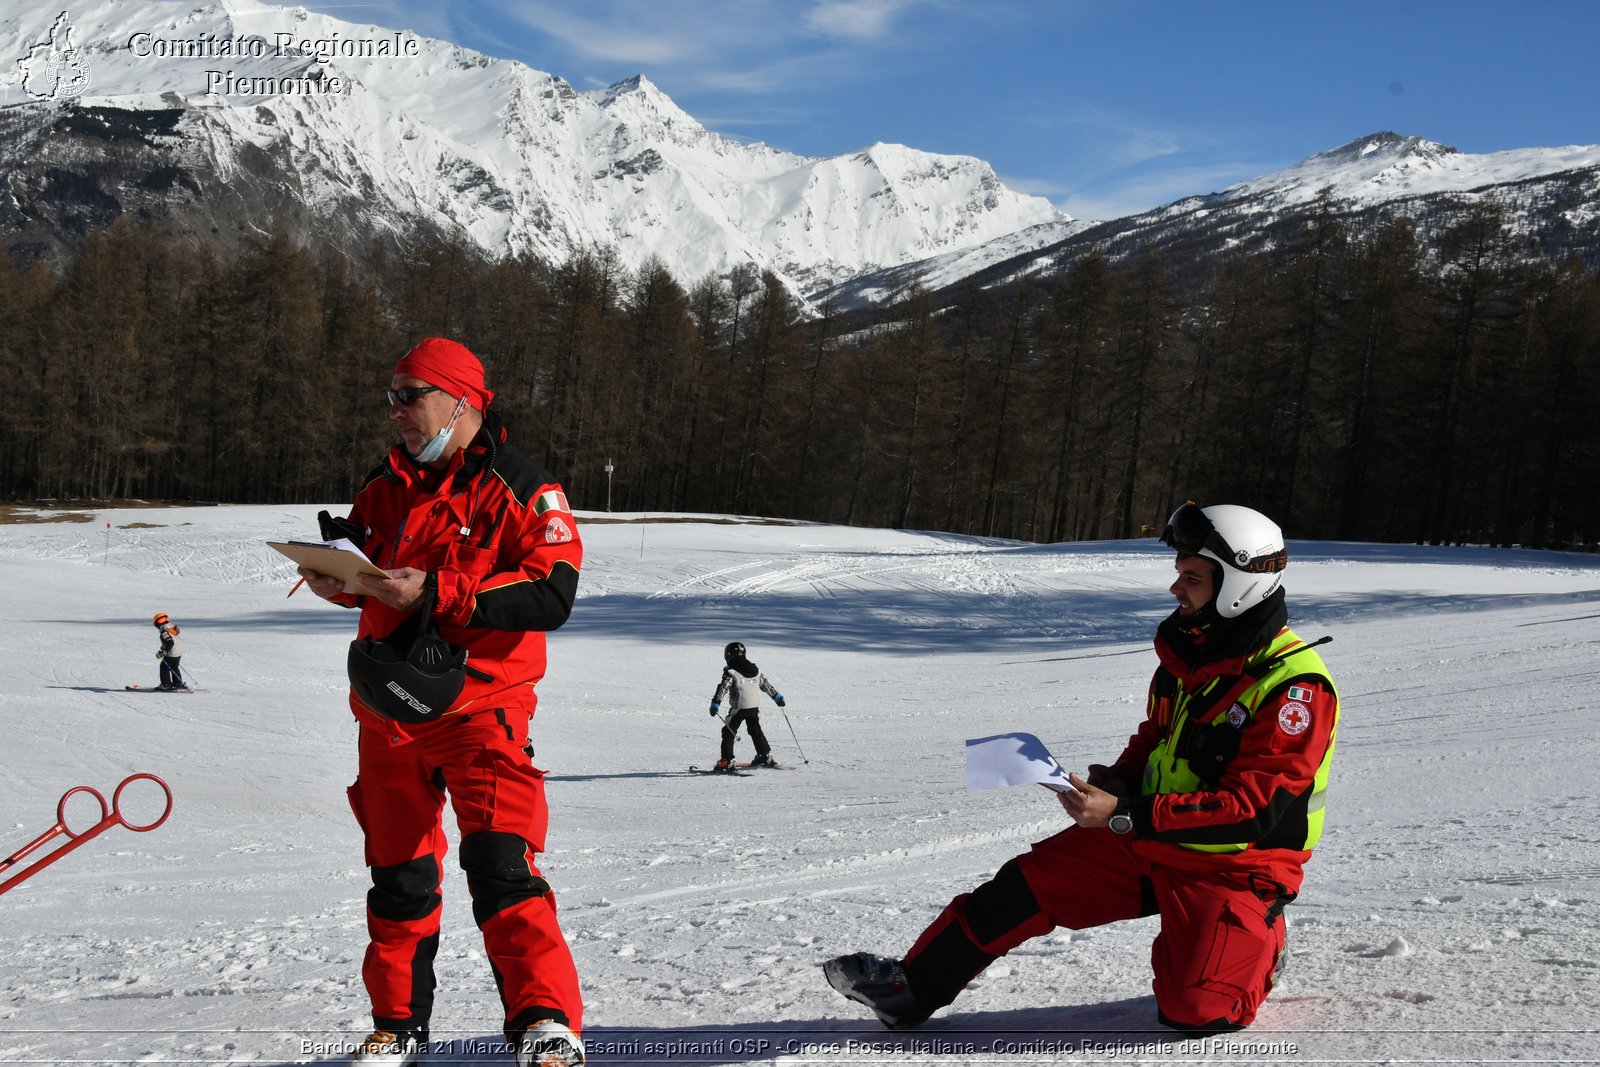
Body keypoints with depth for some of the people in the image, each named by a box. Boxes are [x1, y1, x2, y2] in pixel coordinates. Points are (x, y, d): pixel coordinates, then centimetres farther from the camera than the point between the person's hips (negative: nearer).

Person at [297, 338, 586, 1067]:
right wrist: (338, 578, -5)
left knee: (502, 866, -17)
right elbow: (369, 576, 20)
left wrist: (437, 592, -24)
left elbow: (553, 595, -18)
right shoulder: (387, 487, 11)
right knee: (398, 875, 14)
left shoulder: (520, 490, -7)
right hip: (389, 711, 6)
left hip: (480, 709, -6)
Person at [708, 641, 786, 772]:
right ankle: (766, 757, 26)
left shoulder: (730, 672, -6)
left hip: (738, 707, -6)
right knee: (755, 730, 23)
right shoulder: (755, 669, 11)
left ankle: (726, 762, -9)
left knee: (728, 733, 1)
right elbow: (767, 684, 20)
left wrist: (715, 704, -16)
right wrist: (777, 697, 30)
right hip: (755, 707, 6)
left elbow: (722, 688, -15)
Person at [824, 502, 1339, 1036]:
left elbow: (1250, 808, -27)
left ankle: (1258, 943, 12)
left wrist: (1124, 815, -30)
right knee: (1029, 882, -3)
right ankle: (915, 984, 9)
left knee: (1191, 1012, -19)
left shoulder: (1296, 687, -22)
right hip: (1149, 839, 7)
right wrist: (1120, 779, -4)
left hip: (1235, 868, -7)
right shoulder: (1188, 651, 2)